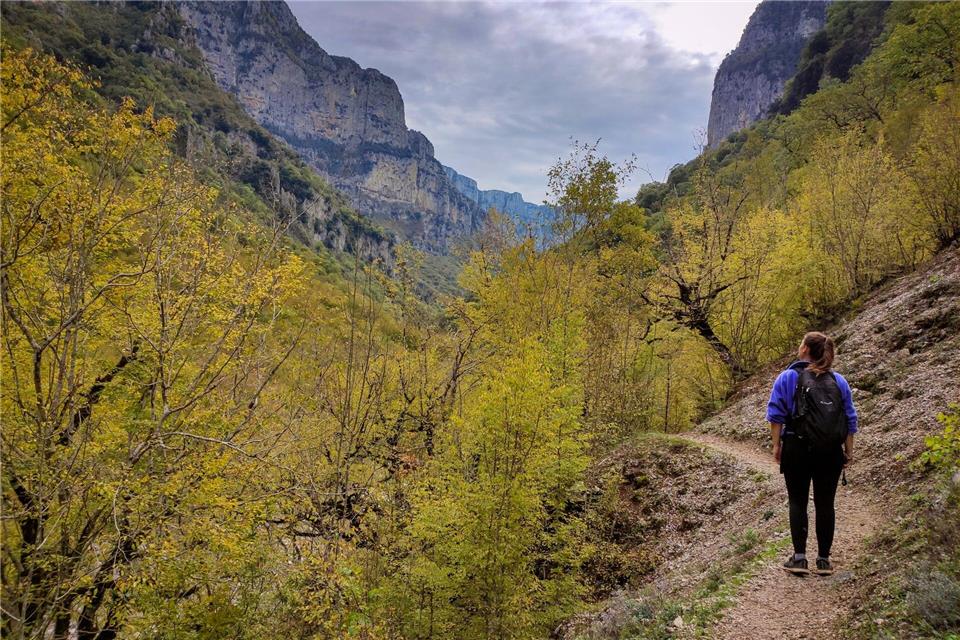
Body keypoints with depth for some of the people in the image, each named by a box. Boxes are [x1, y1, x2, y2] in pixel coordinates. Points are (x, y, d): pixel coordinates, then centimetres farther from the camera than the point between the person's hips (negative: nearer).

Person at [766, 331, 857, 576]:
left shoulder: (788, 377, -3)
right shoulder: (839, 381, 6)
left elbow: (776, 414, -7)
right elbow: (850, 419, 7)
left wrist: (776, 445, -1)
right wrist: (849, 450, 13)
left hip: (797, 449, -2)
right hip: (831, 452, 3)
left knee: (798, 502, 6)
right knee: (825, 503, 9)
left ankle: (799, 557, 3)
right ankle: (824, 560, 14)